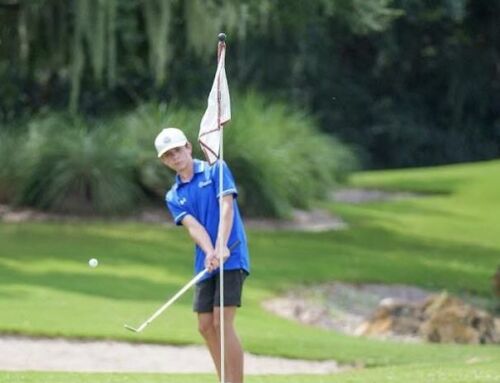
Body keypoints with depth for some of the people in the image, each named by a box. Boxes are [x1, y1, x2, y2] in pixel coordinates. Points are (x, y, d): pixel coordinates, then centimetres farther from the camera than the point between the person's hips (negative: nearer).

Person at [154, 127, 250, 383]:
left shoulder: (216, 170, 0)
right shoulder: (173, 196, 12)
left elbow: (227, 206, -13)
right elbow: (193, 226, -5)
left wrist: (221, 246, -28)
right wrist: (209, 253, -24)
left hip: (231, 258, -6)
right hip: (205, 264, 6)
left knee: (222, 323, -14)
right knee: (206, 327, 6)